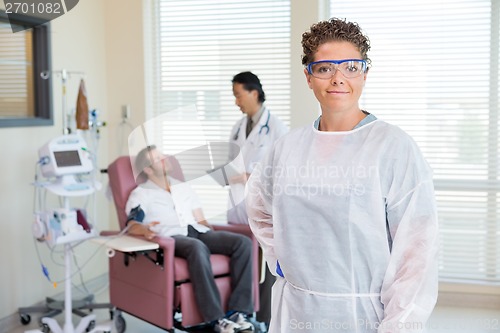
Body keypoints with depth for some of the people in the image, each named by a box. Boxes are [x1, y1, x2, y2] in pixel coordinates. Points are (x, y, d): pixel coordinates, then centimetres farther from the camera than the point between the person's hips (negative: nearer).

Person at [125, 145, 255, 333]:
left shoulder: (183, 187, 31)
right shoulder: (140, 194, 15)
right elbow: (132, 225, -3)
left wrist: (216, 239, 8)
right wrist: (145, 231, -27)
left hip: (197, 232, 6)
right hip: (171, 237, -5)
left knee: (243, 242, -22)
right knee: (198, 248, -41)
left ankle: (237, 311, -29)